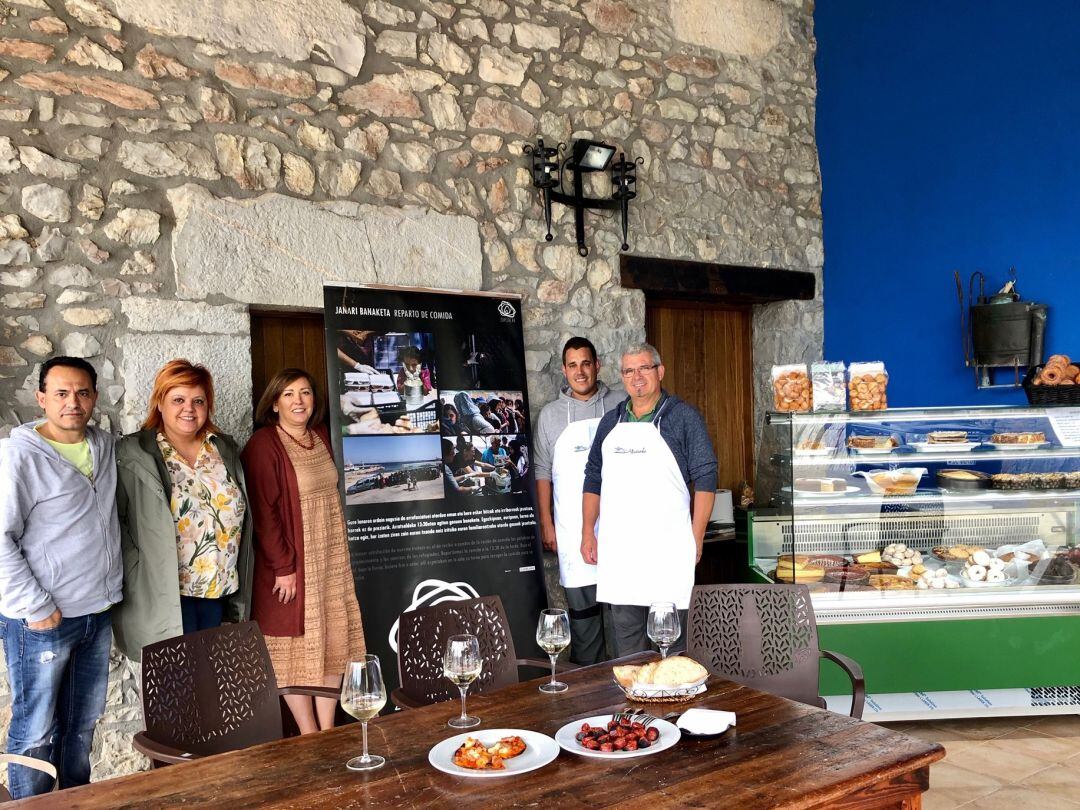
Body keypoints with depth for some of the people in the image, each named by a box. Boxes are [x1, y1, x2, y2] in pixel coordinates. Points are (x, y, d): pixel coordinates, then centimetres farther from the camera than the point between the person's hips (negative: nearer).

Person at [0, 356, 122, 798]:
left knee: (83, 723, 18)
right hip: (43, 619, -6)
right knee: (35, 731, 4)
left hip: (97, 611, 6)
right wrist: (37, 607, -16)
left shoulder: (104, 445, 6)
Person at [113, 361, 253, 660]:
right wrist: (139, 573, -16)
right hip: (167, 593, -5)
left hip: (219, 588, 5)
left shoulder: (225, 450, 8)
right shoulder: (134, 456, -7)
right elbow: (116, 521, -9)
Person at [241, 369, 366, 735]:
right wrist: (283, 566, -18)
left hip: (331, 560, 7)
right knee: (297, 648, 2)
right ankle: (310, 739, 13)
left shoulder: (320, 437, 9)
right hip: (291, 565, -7)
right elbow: (263, 511, -17)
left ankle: (328, 730, 22)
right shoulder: (263, 445, -13)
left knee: (334, 644, 10)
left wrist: (339, 554, 15)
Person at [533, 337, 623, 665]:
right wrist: (546, 524, 3)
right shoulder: (550, 414, 6)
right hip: (572, 526, 0)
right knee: (581, 606, 4)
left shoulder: (619, 406, 4)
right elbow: (543, 472, 7)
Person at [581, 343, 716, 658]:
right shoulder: (610, 422, 14)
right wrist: (588, 533, 9)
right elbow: (593, 479, 17)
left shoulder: (684, 416, 0)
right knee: (625, 634, 9)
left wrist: (696, 538, -8)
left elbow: (705, 478, -3)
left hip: (668, 548, -4)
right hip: (617, 548, 4)